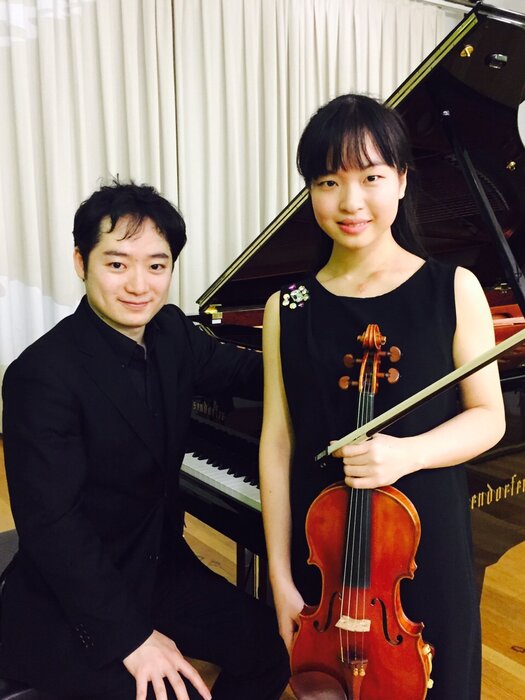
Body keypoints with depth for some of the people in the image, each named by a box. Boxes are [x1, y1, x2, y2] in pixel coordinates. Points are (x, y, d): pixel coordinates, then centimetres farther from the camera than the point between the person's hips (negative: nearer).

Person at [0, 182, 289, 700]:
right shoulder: (42, 375, -24)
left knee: (274, 649, 2)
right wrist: (130, 634, -24)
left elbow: (247, 372, 11)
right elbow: (51, 523, -25)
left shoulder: (171, 332, -3)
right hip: (67, 602, -6)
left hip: (161, 565, 7)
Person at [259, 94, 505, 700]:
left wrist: (407, 453, -23)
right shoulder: (288, 309, -3)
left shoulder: (454, 290, -6)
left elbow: (488, 417, -3)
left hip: (427, 542, -1)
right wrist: (281, 578, -4)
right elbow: (277, 441, -4)